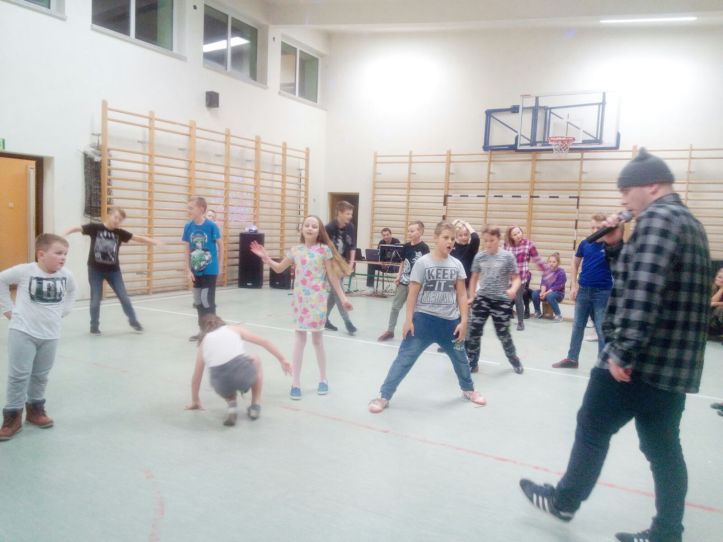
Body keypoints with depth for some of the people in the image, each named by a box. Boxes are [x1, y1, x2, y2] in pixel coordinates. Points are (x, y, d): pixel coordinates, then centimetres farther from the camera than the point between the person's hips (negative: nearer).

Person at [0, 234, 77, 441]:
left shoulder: (66, 275, -3)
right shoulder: (25, 271, -14)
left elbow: (71, 291, 18)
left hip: (50, 334, 4)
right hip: (22, 331, -3)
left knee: (40, 376, 14)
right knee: (18, 375, 0)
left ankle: (35, 409, 32)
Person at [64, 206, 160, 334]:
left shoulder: (119, 233, -1)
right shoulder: (95, 227, -8)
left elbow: (138, 238, -2)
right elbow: (77, 228, -13)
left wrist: (156, 242, -9)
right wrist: (63, 234, -31)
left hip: (113, 270, 2)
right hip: (95, 269, -2)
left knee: (124, 297, 5)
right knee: (96, 298, 4)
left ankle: (134, 321, 22)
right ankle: (94, 326, 20)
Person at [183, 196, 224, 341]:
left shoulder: (211, 226, -15)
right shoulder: (188, 226, -3)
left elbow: (220, 244, -3)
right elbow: (187, 249, 2)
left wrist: (218, 264, 2)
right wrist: (189, 270, -1)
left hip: (210, 270, -5)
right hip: (196, 270, 5)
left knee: (207, 300, -5)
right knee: (198, 302, 14)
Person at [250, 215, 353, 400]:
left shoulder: (324, 250, -6)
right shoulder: (296, 250, 3)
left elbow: (332, 276, -2)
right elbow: (279, 268, 13)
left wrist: (342, 298, -3)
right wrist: (265, 257, -2)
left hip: (317, 299, -3)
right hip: (300, 299, 3)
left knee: (317, 339, 7)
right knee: (299, 338, 6)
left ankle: (323, 380, 25)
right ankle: (295, 383, 11)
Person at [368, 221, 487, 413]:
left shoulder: (457, 265, 1)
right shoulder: (423, 263, -8)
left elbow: (461, 294, 4)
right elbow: (413, 293, -7)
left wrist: (463, 321, -1)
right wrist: (408, 320, -10)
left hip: (450, 321, 4)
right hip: (424, 319, -3)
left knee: (460, 357, 20)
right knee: (405, 357, -3)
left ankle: (468, 390, 46)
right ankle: (383, 396, 5)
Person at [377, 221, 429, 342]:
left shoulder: (424, 248, -12)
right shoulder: (406, 246, 5)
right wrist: (398, 277, 7)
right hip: (404, 281, 6)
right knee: (395, 306, 10)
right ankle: (390, 331, 22)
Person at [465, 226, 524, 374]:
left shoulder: (508, 256, -8)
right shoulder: (479, 257, 1)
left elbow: (516, 278, -6)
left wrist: (513, 289, -26)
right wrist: (472, 297, 6)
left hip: (501, 300, -2)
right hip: (482, 298, 3)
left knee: (503, 334, 5)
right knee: (473, 331, -2)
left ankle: (515, 361, 29)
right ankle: (472, 363, 12)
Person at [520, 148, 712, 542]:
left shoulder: (657, 218, -15)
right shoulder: (690, 223, 18)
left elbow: (643, 290, -26)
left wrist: (622, 350, -25)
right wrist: (618, 246, 9)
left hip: (639, 359, -9)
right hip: (675, 363, 9)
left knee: (593, 429, 9)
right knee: (663, 446, 14)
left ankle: (564, 501, 26)